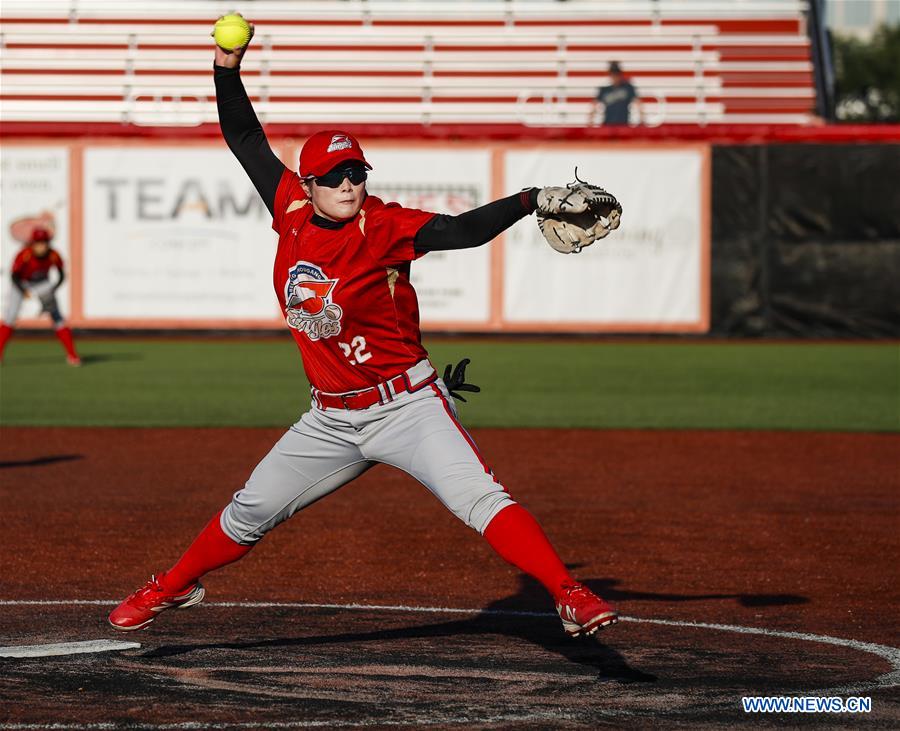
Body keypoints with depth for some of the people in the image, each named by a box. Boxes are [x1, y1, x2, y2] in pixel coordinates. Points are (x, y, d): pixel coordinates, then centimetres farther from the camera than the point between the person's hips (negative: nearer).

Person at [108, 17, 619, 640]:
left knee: (482, 500, -22)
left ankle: (570, 598, -27)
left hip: (407, 406, -5)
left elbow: (463, 230, -28)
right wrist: (228, 68, -2)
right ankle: (172, 588, 37)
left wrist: (531, 200, -41)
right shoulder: (293, 210, -1)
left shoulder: (384, 227, -15)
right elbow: (246, 139, 8)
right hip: (332, 420, 5)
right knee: (249, 513, 15)